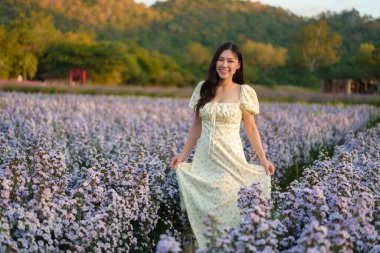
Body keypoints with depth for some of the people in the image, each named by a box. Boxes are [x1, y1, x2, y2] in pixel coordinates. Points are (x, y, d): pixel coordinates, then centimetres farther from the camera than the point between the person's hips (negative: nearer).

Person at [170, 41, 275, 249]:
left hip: (230, 158, -3)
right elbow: (196, 126, 11)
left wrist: (264, 160, -7)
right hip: (204, 158, 3)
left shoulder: (244, 92, -2)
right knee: (204, 210, 4)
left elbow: (251, 129, 1)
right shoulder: (203, 89, 6)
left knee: (228, 208, -5)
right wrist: (183, 155, 6)